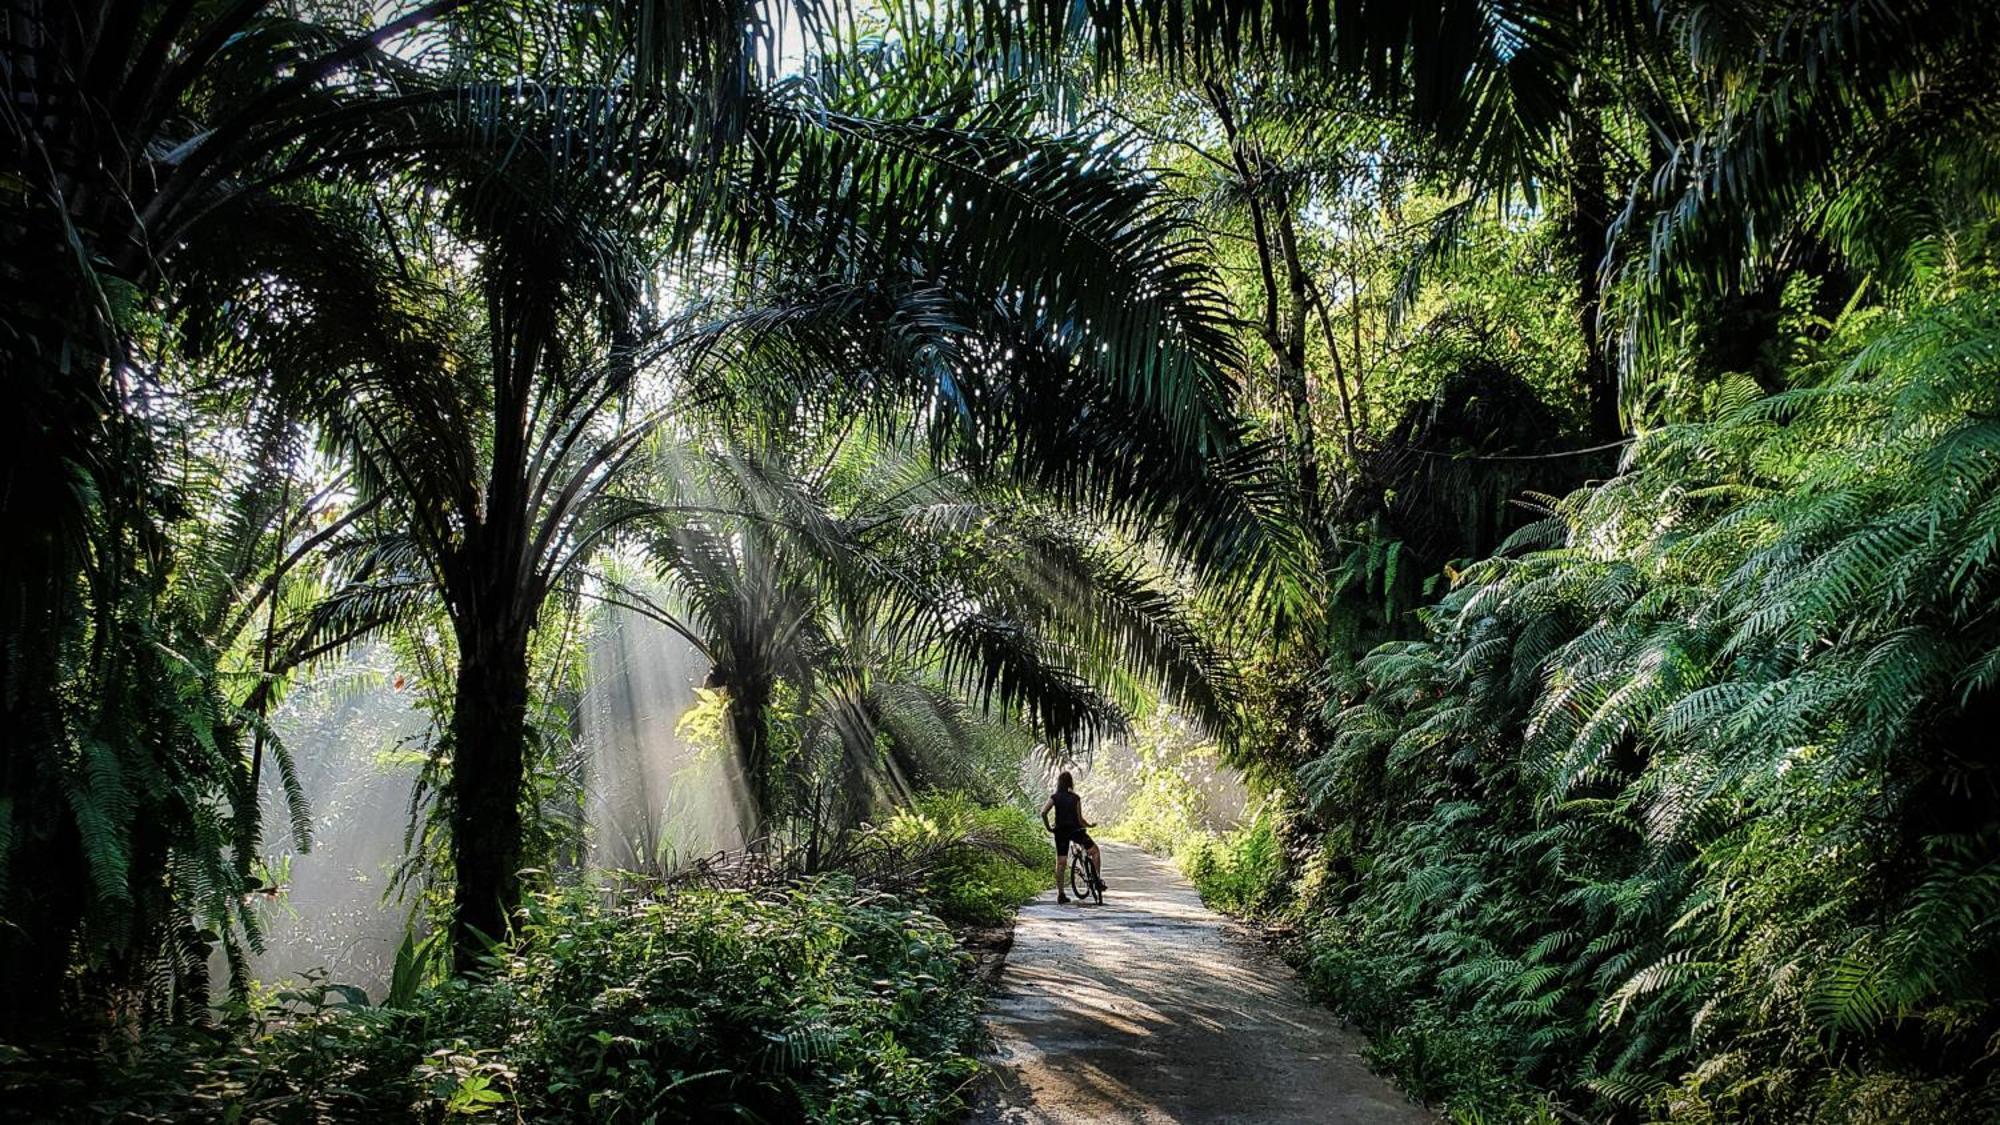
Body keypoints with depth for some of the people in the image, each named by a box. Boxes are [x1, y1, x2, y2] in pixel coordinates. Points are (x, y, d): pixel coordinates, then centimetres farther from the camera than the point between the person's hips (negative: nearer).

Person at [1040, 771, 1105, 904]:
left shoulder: (1054, 797, -1)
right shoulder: (1075, 798, -4)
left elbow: (1043, 813, -12)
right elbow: (1080, 819, -7)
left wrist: (1048, 827, 1)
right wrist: (1089, 825, 12)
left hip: (1061, 831, 2)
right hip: (1075, 830, -2)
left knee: (1061, 863, 6)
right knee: (1094, 850, 18)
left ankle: (1061, 894, 5)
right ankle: (1098, 880, 12)